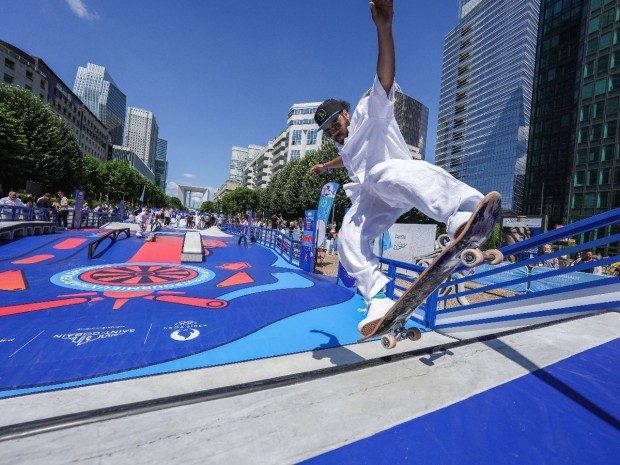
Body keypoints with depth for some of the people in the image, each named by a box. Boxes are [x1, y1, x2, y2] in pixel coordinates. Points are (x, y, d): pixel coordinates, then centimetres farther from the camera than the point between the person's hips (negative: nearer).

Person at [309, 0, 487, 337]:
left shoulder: (369, 112, 6)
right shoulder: (344, 144, 28)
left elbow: (385, 80, -14)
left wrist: (383, 28, -27)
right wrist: (325, 166, 68)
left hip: (392, 176, -7)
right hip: (371, 199, 8)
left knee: (391, 174, -43)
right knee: (348, 239, -13)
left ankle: (460, 219, -67)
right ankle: (379, 302, -21)